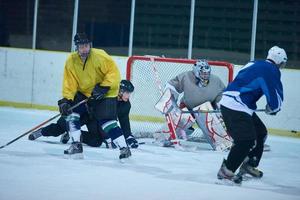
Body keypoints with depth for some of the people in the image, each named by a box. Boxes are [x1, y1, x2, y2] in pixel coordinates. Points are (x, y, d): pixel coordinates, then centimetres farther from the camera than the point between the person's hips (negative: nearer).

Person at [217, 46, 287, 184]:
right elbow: (275, 95, -16)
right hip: (235, 107, -10)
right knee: (246, 139, -14)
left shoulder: (256, 64, 18)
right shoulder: (271, 70, -11)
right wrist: (272, 109, 5)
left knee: (260, 132, 17)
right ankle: (226, 171, -11)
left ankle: (249, 165, 26)